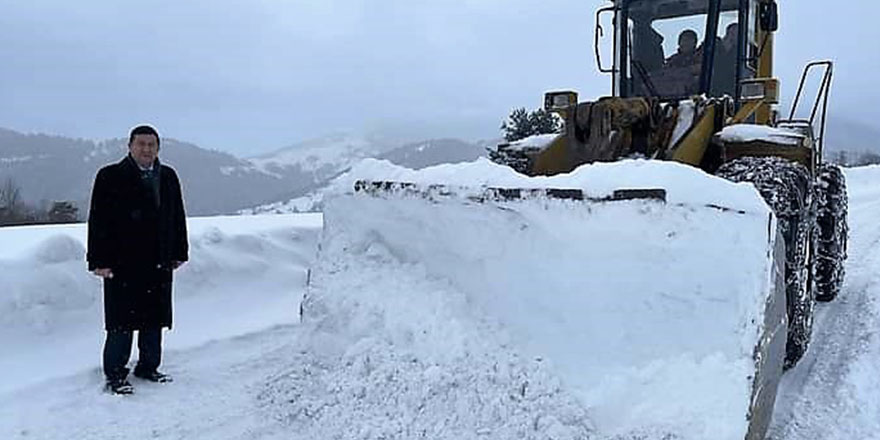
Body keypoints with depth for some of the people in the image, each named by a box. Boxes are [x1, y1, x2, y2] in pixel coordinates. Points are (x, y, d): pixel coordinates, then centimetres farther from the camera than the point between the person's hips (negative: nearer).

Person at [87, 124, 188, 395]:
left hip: (159, 264, 5)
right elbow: (98, 221, -7)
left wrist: (179, 253, 14)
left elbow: (177, 218, 17)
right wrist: (99, 260, -12)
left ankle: (148, 367, 26)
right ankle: (115, 375, 10)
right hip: (122, 264, -5)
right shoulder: (110, 177, -4)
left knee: (155, 320, 12)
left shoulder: (168, 177, 12)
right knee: (122, 322, -1)